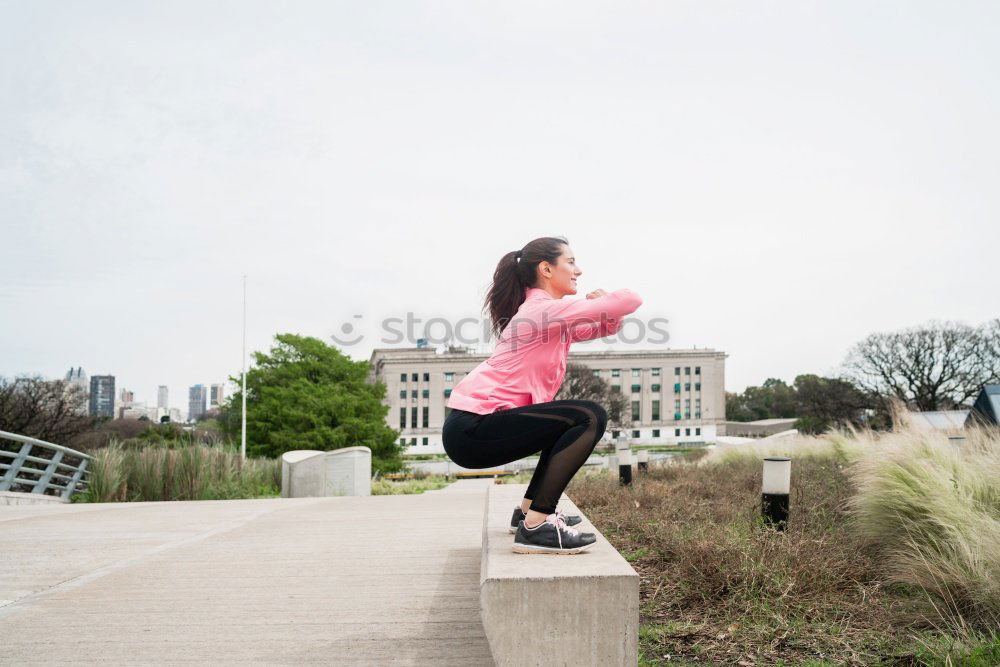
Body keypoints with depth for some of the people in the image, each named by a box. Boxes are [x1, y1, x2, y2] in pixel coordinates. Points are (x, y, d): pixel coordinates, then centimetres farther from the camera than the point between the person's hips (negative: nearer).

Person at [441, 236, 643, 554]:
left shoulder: (546, 313, 19)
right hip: (472, 429, -10)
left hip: (477, 425, 10)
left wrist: (606, 306, -2)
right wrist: (607, 300, 7)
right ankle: (535, 526, -18)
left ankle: (529, 510, 24)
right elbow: (630, 300, -16)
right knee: (590, 417, -16)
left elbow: (606, 327, 19)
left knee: (570, 421, 24)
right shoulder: (544, 310, -12)